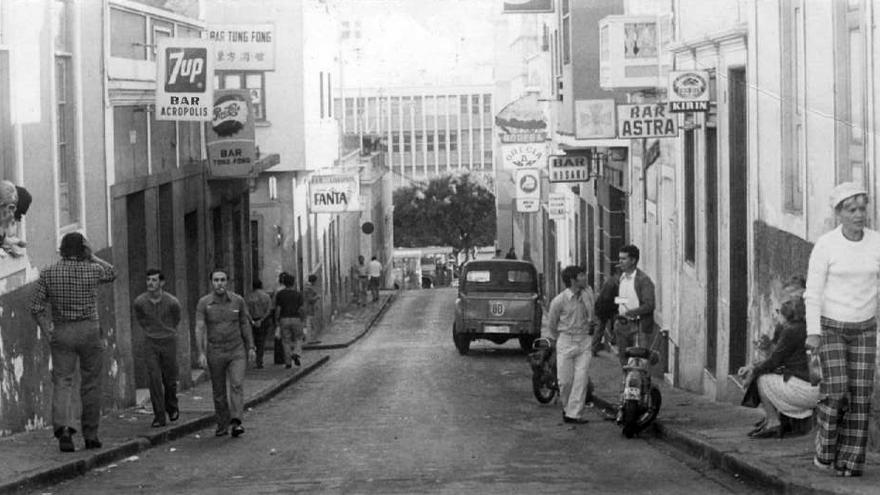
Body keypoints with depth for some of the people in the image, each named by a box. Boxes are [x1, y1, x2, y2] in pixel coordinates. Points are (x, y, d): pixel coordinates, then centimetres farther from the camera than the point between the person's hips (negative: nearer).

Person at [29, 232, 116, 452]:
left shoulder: (48, 274, -1)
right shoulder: (92, 270, -6)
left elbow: (36, 308, -4)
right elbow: (111, 273, 17)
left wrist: (49, 332, 2)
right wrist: (92, 256, 14)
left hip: (61, 333, 1)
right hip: (89, 331, -1)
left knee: (62, 382, -1)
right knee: (91, 384, 11)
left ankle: (62, 428, -23)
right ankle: (90, 435, 16)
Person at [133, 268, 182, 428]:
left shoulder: (172, 302, -17)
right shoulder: (139, 301, -12)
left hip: (169, 343, 0)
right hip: (150, 343, 1)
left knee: (169, 379, 10)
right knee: (154, 379, -11)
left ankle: (171, 407, 38)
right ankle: (159, 416, -9)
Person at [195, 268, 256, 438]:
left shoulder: (238, 300, -2)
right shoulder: (204, 303, -7)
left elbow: (245, 324, 7)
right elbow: (199, 329, -12)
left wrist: (251, 347, 6)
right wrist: (201, 353, -22)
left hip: (237, 351, 0)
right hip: (215, 353, 0)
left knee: (237, 386, -16)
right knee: (219, 392, 8)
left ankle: (236, 423, -24)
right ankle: (222, 425, 23)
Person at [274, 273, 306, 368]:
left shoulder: (279, 294, -3)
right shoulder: (298, 294, -3)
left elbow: (278, 309, -7)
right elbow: (302, 309, -8)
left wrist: (276, 320, 5)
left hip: (284, 320, 0)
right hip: (296, 319, 0)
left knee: (286, 342, 10)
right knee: (298, 339, 15)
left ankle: (288, 363, 7)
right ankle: (296, 354, -12)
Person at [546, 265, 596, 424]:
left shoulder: (588, 293, 3)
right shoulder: (559, 301, -11)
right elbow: (551, 324, 3)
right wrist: (555, 340, 11)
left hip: (584, 341, 3)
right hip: (566, 341, -3)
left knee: (581, 378, -7)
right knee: (565, 380, 0)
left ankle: (573, 413, -5)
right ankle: (566, 407, 25)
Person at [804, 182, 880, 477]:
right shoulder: (825, 245, -14)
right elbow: (813, 291, -12)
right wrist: (812, 333, -18)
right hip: (831, 326, -3)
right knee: (836, 390, -16)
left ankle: (849, 462, 4)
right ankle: (826, 448, 10)